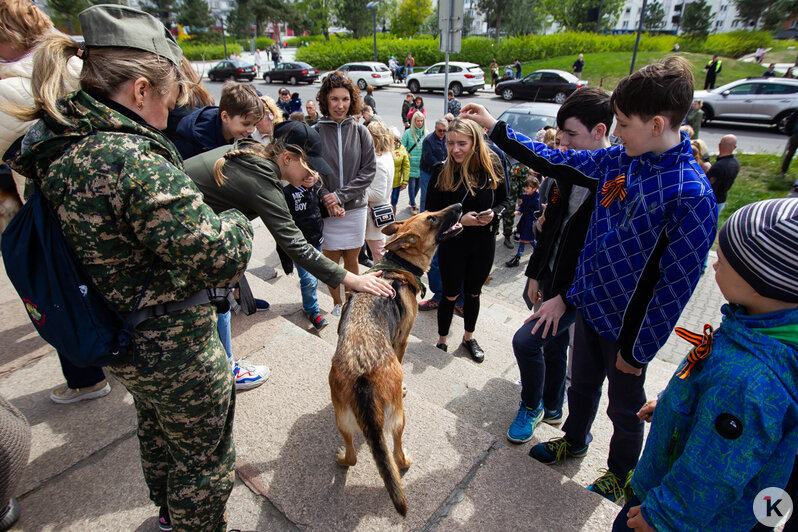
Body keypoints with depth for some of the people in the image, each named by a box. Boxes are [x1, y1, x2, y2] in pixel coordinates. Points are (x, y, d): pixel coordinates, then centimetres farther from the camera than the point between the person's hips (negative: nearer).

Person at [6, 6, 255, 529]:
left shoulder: (56, 144, -2)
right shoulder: (133, 160, -31)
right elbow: (220, 258, -29)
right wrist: (236, 221, -10)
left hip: (119, 343, 10)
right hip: (177, 350, -9)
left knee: (157, 429, 34)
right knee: (204, 458, 17)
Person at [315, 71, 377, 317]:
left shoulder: (360, 131, 1)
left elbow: (368, 170, -4)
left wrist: (341, 195, -13)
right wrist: (327, 199, -17)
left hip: (356, 207, 1)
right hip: (326, 211, -1)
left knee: (351, 260, 12)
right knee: (331, 260, 8)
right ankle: (337, 303, 31)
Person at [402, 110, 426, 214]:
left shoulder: (426, 132, 3)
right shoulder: (408, 133, -6)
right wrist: (407, 156, -11)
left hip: (421, 165, 3)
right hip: (411, 164, -3)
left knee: (418, 184, 14)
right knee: (411, 184, 0)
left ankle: (412, 201, 36)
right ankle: (413, 206, 13)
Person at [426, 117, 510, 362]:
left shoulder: (491, 166, -8)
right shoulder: (441, 170, -13)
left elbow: (504, 200, 5)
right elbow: (432, 213, -9)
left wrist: (494, 213, -16)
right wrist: (459, 220, -23)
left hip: (484, 245, 2)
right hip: (452, 244, -2)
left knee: (473, 293, 20)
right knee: (450, 295, 11)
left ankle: (469, 337, 42)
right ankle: (442, 341, 33)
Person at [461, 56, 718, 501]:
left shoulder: (692, 194, -25)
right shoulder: (619, 160, -5)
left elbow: (676, 285, -21)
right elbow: (552, 162, 4)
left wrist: (638, 349, -15)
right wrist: (494, 127, 1)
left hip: (630, 327, -6)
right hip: (589, 304, 6)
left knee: (625, 406, 19)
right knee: (582, 383, 26)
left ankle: (622, 471, 48)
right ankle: (575, 440, 54)